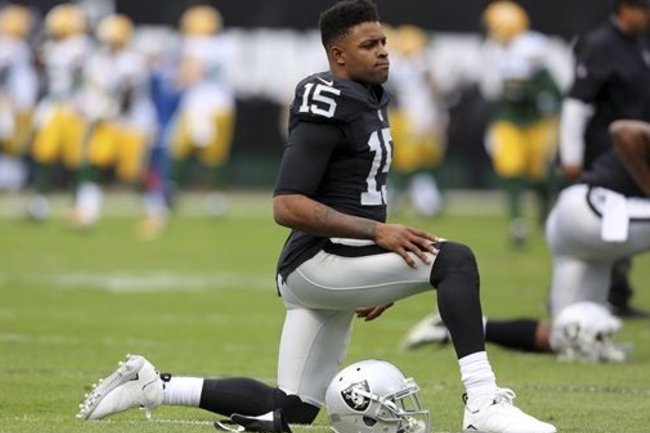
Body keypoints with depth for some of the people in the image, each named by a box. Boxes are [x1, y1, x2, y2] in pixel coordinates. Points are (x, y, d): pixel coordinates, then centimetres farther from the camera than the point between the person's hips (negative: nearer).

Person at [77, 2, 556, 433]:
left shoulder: (368, 102, 17)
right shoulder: (328, 107, -14)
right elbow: (288, 207, -21)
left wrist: (376, 283, 23)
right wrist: (377, 231, -25)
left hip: (343, 272, 10)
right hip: (320, 263, -10)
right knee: (456, 260, -22)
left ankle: (154, 386, 19)